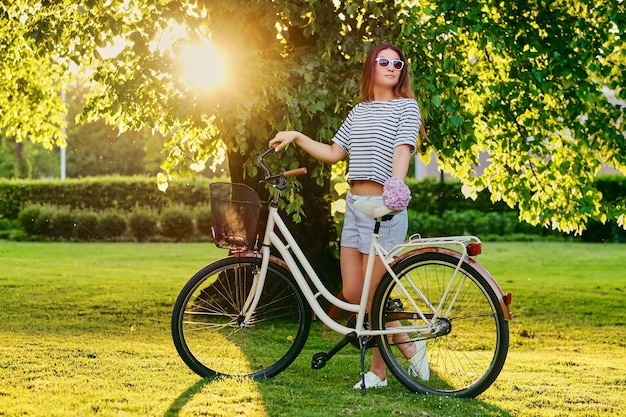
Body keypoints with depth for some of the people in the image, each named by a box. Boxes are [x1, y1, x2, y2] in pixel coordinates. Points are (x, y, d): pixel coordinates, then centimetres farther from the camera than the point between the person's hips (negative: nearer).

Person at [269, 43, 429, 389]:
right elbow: (333, 153, 20)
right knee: (352, 293, 4)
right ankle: (408, 347, 19)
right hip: (354, 205, 7)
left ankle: (378, 371, 13)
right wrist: (296, 137, 14)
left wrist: (394, 187, -33)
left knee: (373, 294, -4)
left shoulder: (405, 106, -2)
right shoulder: (359, 111, 18)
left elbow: (402, 151, -17)